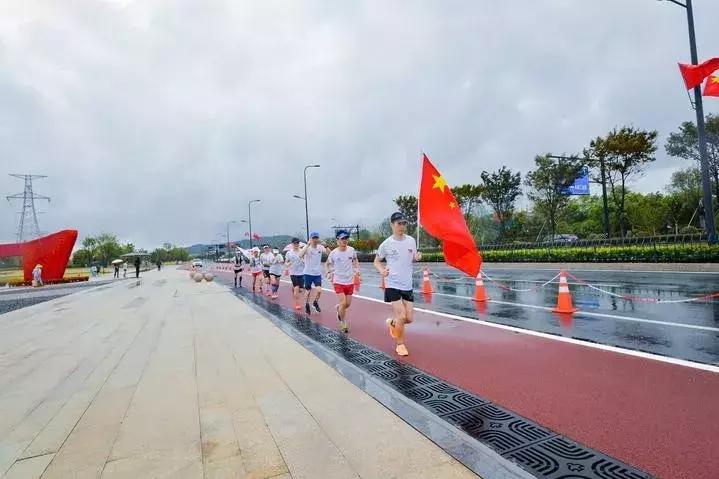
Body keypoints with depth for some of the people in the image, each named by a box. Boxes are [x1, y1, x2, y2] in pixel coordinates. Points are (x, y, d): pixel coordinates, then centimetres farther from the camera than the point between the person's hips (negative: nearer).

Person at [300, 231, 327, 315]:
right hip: (308, 273, -2)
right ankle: (307, 306, 34)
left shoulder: (320, 247, -2)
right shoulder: (307, 247, -10)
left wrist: (325, 245, -26)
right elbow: (300, 255, -29)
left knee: (319, 290, -11)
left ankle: (315, 302, 19)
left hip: (318, 273, 2)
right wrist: (308, 244, -31)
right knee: (308, 291, 9)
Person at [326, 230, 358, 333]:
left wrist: (357, 269, 0)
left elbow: (355, 260, 14)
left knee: (348, 304, 9)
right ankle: (343, 323, 10)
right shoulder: (333, 253, -10)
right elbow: (327, 264, 8)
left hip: (350, 281, 3)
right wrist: (329, 272, -6)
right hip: (338, 281, -3)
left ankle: (338, 308, 45)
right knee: (343, 303, -11)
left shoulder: (351, 250, -5)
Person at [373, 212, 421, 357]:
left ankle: (392, 323, 38)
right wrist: (382, 270, -16)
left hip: (407, 285, 4)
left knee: (409, 318, 7)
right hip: (393, 285, -4)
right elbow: (376, 261, 4)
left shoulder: (411, 240, 1)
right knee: (401, 316, -7)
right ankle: (400, 344, 16)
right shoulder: (386, 244, -8)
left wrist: (417, 258, -9)